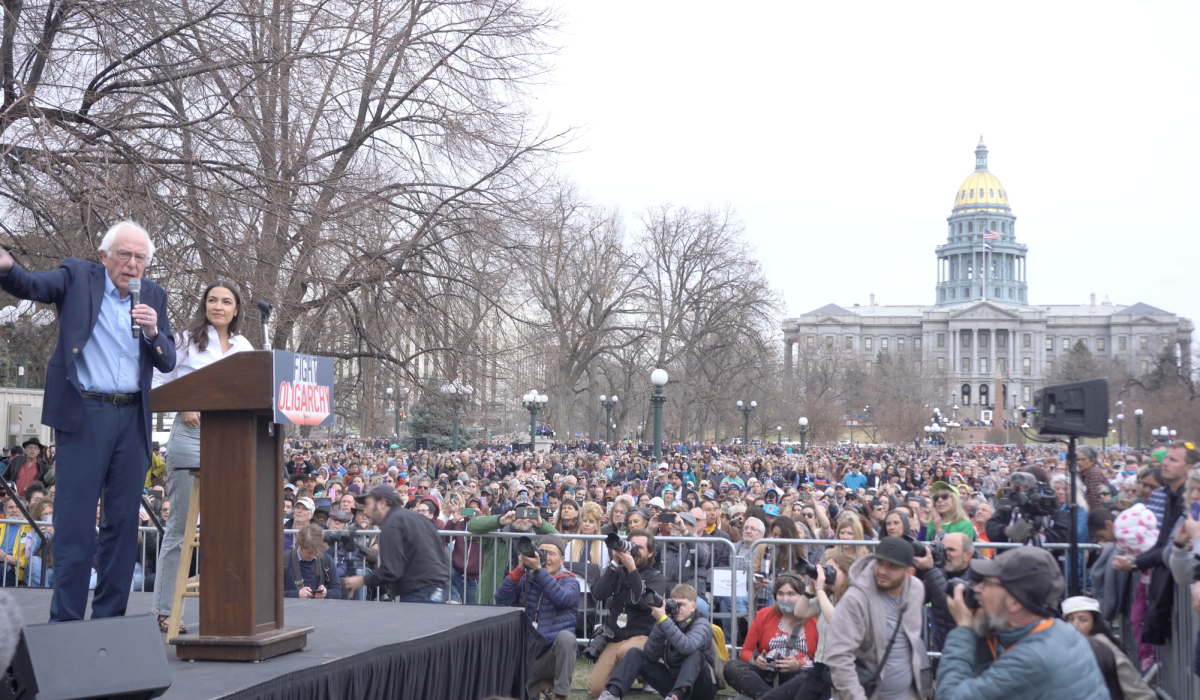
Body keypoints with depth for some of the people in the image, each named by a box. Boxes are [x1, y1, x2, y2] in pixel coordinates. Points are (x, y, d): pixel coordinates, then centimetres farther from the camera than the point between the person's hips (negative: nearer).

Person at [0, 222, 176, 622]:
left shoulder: (153, 296, 12)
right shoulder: (78, 277, 4)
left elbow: (168, 363, 9)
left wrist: (153, 332, -10)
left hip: (133, 419, 4)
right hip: (84, 414, -4)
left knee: (124, 522, 6)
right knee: (75, 521, -4)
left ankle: (110, 617, 13)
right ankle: (65, 620, 0)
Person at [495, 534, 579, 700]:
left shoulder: (570, 582, 0)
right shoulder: (526, 579, 9)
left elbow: (561, 599, -24)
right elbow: (502, 600, -6)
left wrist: (538, 569, -28)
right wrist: (520, 569, -13)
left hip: (554, 655, -3)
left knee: (565, 636, -35)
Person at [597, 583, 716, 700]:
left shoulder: (702, 624, -12)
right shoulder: (670, 621, 0)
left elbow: (687, 647, -35)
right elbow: (651, 656, -11)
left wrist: (663, 619, -38)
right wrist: (660, 624, -22)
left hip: (700, 686, -4)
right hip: (673, 680, 5)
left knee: (695, 655, -34)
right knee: (635, 653, -6)